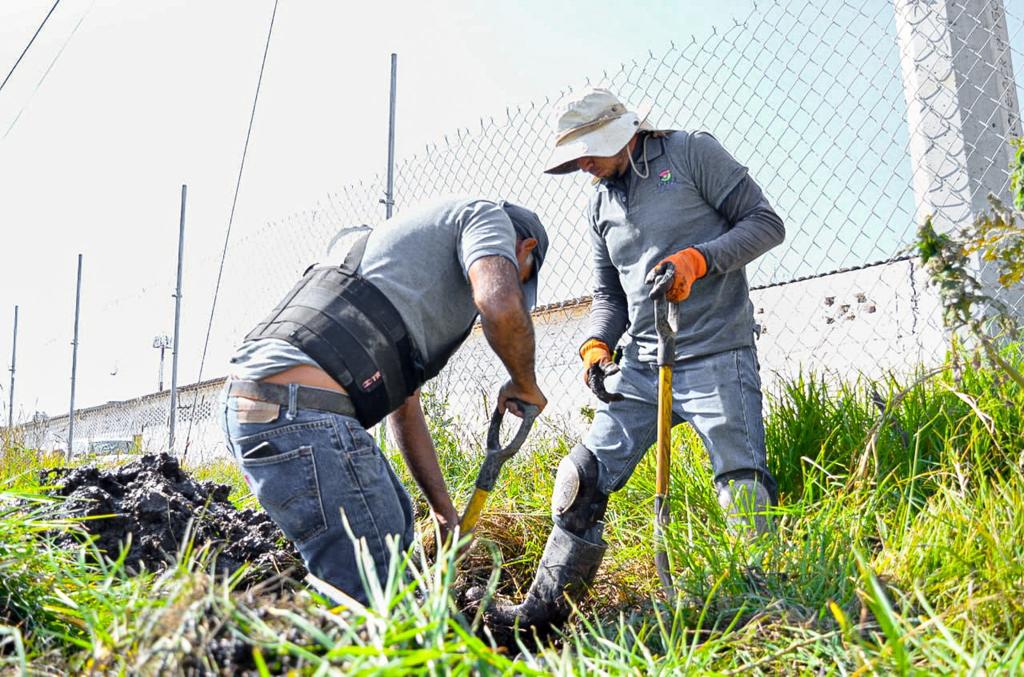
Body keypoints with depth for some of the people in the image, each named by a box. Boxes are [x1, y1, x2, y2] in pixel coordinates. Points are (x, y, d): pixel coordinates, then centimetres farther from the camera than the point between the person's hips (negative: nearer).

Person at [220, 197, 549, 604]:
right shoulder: (487, 217, 9)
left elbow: (405, 410, 33)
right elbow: (501, 306, -17)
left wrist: (444, 512, 36)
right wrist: (524, 386, 4)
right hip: (302, 412, -10)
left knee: (393, 525, 27)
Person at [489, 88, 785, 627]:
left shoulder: (691, 153, 0)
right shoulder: (600, 202, 17)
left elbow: (766, 222, -2)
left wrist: (698, 259, -18)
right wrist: (597, 344, -1)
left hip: (716, 357, -5)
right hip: (640, 365, 6)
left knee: (744, 490, -9)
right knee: (583, 477, 1)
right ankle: (544, 606, 9)